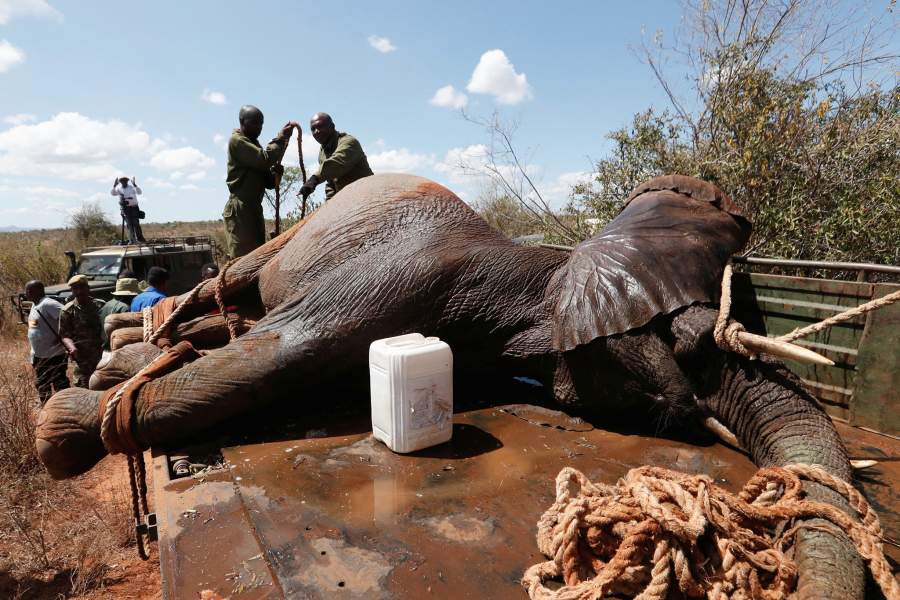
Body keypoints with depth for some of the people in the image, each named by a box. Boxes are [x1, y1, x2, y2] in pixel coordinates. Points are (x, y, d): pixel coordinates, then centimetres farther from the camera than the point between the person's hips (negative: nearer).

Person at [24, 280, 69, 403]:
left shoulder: (48, 304, -18)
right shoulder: (34, 305, 11)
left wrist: (62, 337, -26)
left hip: (54, 355, -10)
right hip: (39, 356, 10)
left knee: (60, 384, 0)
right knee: (41, 385, 19)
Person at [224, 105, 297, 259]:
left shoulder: (254, 144, 23)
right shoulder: (237, 140, -3)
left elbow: (267, 183, 19)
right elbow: (265, 159, -19)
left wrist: (275, 172, -3)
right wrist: (282, 137, -12)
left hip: (254, 208, 9)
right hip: (240, 209, -9)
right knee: (242, 257, -13)